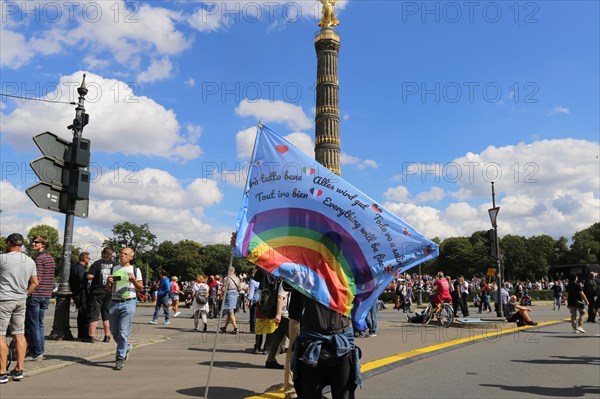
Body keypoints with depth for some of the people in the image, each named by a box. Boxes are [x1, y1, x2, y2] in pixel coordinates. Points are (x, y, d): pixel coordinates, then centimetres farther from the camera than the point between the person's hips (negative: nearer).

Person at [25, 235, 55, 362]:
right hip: (46, 295, 8)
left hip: (36, 295, -8)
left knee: (32, 326, 0)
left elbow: (36, 280, -19)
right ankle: (40, 351, 18)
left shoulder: (39, 258, -14)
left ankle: (36, 353, 3)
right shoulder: (51, 258, 13)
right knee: (40, 324, 14)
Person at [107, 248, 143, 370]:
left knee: (123, 332, -9)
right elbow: (109, 288, 19)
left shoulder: (135, 270, 5)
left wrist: (134, 280, -15)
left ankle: (119, 358, -1)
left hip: (128, 303, -4)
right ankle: (126, 347, 37)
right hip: (114, 302, 4)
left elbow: (141, 288, 3)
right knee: (114, 331, 12)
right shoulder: (114, 269, 15)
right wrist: (108, 282, -3)